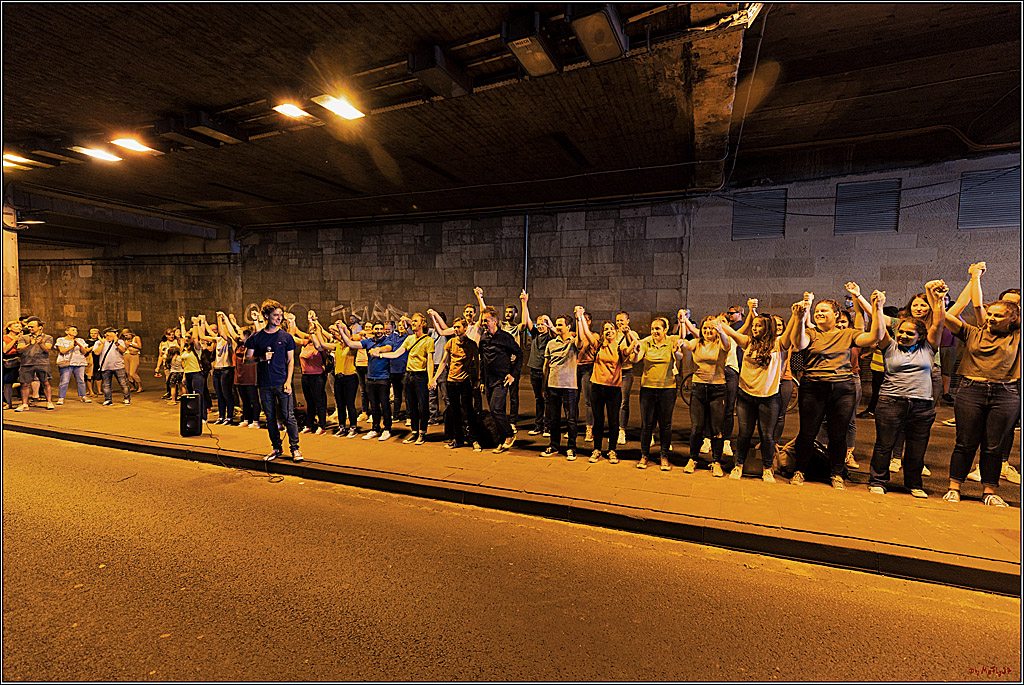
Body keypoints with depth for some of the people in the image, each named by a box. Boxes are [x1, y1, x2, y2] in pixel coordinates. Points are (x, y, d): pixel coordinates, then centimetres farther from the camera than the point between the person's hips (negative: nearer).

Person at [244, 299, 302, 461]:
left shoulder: (286, 337, 4)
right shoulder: (256, 337, 5)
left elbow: (290, 360, 5)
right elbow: (247, 359, 7)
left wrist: (288, 381, -6)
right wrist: (261, 358, -14)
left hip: (282, 383, -2)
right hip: (265, 384, 2)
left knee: (288, 416, -5)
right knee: (270, 418, 10)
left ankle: (295, 448, 2)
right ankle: (277, 448, 22)